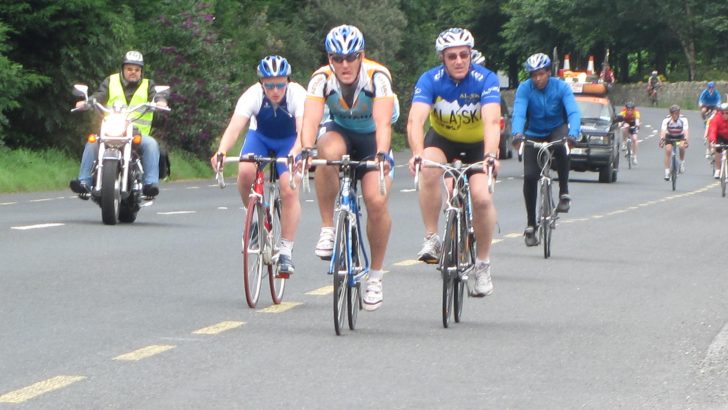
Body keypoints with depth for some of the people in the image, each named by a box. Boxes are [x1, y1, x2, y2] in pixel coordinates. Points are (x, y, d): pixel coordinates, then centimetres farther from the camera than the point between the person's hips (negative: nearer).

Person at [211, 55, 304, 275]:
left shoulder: (297, 94, -32)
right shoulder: (253, 95, -29)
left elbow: (303, 130, -44)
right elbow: (234, 126, -41)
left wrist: (294, 154, -64)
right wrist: (221, 152, -59)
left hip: (289, 141, -1)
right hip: (260, 136, 1)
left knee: (289, 191, -20)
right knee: (245, 171, -29)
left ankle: (286, 251, -9)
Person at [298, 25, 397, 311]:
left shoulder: (378, 76, -28)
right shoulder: (321, 79, -23)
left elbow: (383, 123, -38)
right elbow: (311, 119, -34)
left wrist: (382, 155, -55)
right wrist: (306, 150, -53)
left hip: (372, 138, -1)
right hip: (340, 133, 1)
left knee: (377, 200, -21)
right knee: (328, 152, -36)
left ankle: (375, 275, -1)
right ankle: (327, 230, -22)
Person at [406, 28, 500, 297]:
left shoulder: (486, 79, -25)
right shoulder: (430, 80, -23)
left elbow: (491, 121, -38)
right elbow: (415, 119, -36)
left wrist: (490, 156, -55)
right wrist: (417, 153, -54)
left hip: (477, 144, 0)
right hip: (442, 139, 0)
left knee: (482, 198, -21)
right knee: (429, 171, -34)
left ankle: (483, 264, 0)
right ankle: (431, 239, -21)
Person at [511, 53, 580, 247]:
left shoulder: (561, 87, -18)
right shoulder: (525, 88, -17)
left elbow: (573, 112, -29)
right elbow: (518, 113, -29)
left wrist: (572, 134, -48)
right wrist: (517, 134, -50)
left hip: (557, 130, -1)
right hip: (534, 134, 1)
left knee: (560, 147, -37)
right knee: (529, 176, -13)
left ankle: (564, 192, -21)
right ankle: (530, 226, -1)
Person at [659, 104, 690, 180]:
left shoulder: (683, 119, -25)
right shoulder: (666, 120, -25)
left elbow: (685, 130, -37)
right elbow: (663, 130, -38)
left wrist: (686, 139, -56)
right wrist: (662, 139, -58)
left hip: (680, 137, 0)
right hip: (669, 137, 0)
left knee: (682, 146, -30)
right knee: (668, 150, -20)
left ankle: (682, 162, -5)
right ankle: (667, 172, -14)